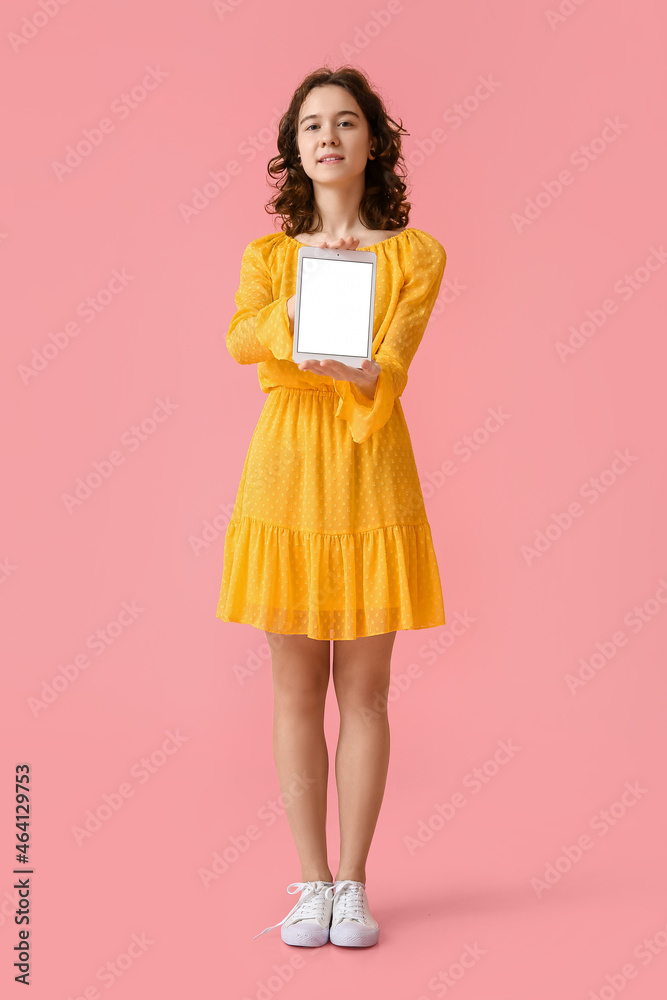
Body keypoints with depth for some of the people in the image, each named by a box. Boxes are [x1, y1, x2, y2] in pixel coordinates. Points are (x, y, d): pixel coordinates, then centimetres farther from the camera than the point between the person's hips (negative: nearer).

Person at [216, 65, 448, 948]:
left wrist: (357, 373, -35)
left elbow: (393, 362, -13)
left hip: (370, 477, -1)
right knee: (296, 691, 6)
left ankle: (353, 883, 19)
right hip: (286, 476, 2)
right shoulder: (267, 256, 9)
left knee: (364, 690, 4)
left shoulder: (415, 255, 3)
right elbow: (240, 338, -11)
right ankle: (312, 882, 20)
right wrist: (294, 318, -30)